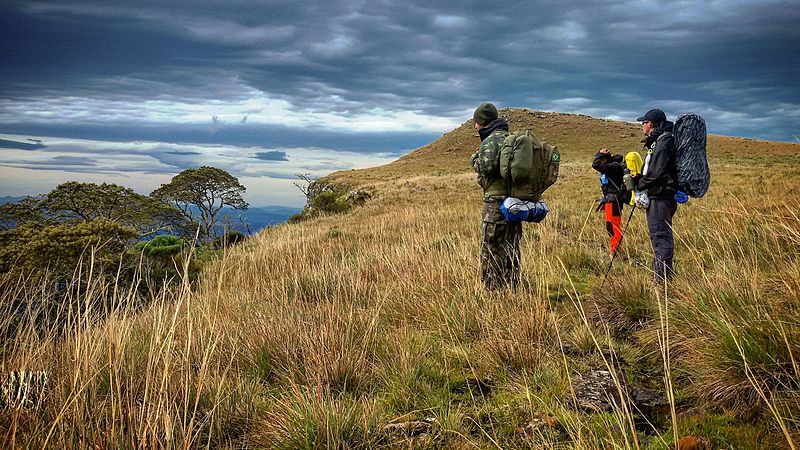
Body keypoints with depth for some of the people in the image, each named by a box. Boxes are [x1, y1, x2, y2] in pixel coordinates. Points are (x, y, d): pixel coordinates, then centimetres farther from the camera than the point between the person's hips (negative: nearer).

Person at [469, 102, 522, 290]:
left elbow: (486, 167, -25)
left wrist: (475, 158, -5)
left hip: (497, 200, -9)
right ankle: (513, 288, 20)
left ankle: (492, 290, 0)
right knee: (511, 249, 14)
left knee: (491, 249, -2)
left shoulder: (491, 141, -12)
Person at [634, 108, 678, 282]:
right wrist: (639, 180, 6)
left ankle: (663, 279, -8)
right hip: (658, 196, 11)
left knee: (661, 237, -9)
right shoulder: (658, 141, 18)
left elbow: (657, 173, -20)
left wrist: (639, 184, -8)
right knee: (659, 236, 14)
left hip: (660, 197, -11)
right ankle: (659, 277, 22)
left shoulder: (663, 142, -13)